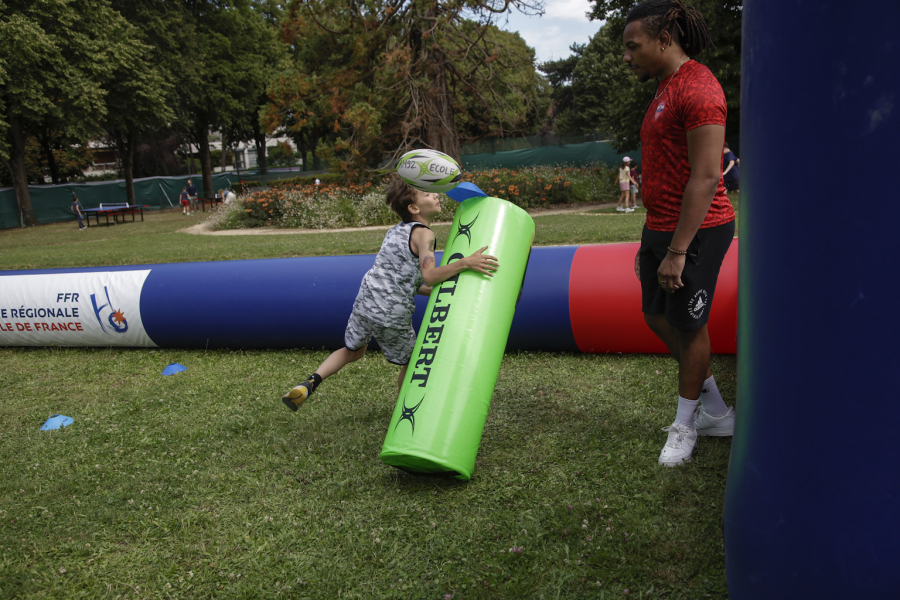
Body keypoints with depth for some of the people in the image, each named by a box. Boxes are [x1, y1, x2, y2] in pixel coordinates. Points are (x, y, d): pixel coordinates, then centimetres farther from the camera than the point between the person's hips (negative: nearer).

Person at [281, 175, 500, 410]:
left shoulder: (396, 231, 15)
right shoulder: (423, 234, -9)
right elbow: (429, 276, -26)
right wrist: (465, 263, -34)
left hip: (364, 304, 7)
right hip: (392, 317, -7)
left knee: (352, 351, 29)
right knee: (410, 363, 19)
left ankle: (310, 383, 12)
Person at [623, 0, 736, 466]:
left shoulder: (697, 88, -17)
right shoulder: (665, 90, 15)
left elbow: (706, 178, -23)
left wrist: (677, 251, -24)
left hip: (695, 231, -10)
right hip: (662, 226, 10)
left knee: (688, 326, 3)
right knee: (657, 316, 17)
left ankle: (684, 425, 24)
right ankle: (716, 411, 31)